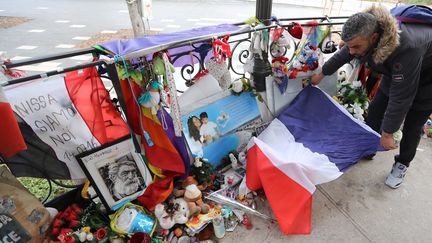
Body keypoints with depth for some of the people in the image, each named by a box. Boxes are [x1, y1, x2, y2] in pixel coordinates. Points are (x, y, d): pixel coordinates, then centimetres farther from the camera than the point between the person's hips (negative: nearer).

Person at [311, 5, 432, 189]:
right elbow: (341, 56, -4)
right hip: (396, 72, 6)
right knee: (375, 110, 6)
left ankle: (401, 165, 23)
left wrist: (387, 134, -29)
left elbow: (400, 97, -38)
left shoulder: (406, 48, -45)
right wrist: (321, 75, 10)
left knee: (412, 125, 2)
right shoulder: (365, 35, -25)